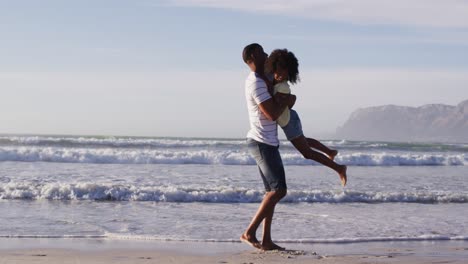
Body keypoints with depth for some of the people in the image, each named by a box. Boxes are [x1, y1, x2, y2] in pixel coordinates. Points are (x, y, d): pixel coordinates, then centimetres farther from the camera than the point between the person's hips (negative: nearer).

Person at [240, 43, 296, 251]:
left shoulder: (258, 79, 14)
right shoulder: (256, 84, -18)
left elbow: (275, 106, 27)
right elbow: (272, 114, -23)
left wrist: (286, 99, 6)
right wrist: (286, 100, -6)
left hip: (266, 142, 10)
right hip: (263, 143, -10)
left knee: (272, 191, 10)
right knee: (279, 190, -13)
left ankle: (266, 240, 9)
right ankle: (249, 232, -13)